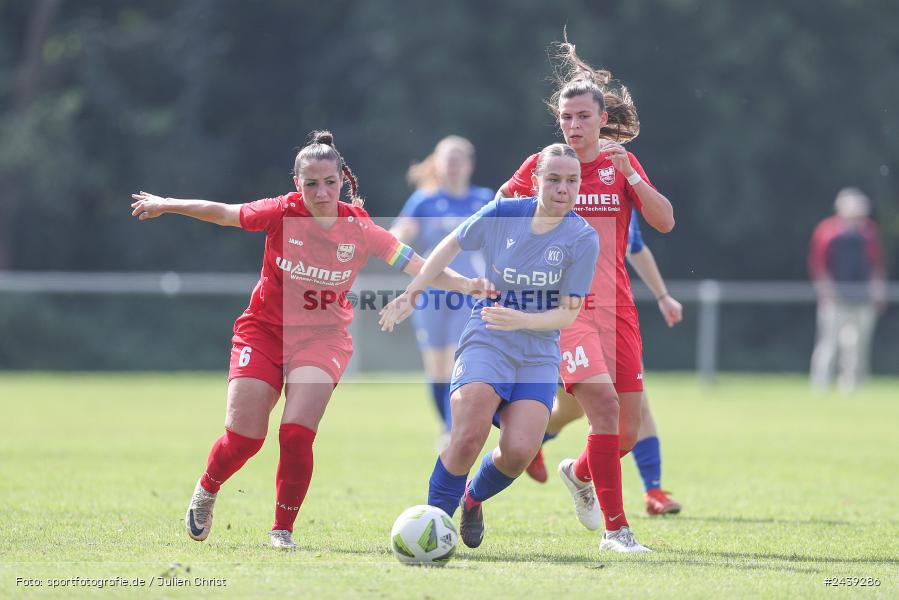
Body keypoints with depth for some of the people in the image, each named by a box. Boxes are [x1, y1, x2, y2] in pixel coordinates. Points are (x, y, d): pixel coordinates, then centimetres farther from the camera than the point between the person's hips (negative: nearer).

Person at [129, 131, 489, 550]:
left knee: (297, 434, -18)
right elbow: (223, 213, 0)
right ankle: (206, 491, 28)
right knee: (243, 436, -5)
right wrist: (166, 205, 0)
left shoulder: (360, 229, -9)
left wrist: (469, 285, -17)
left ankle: (283, 530, 0)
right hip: (264, 331, 0)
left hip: (322, 338, 0)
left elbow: (419, 268, -7)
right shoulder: (281, 213, -12)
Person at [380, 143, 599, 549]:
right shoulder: (503, 214, -6)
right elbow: (451, 246, 12)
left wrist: (522, 320, -25)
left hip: (538, 356, 1)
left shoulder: (583, 239, -8)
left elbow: (568, 313, -7)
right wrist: (411, 294, 12)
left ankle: (473, 498, 16)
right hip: (486, 343, -1)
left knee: (519, 451, -17)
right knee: (468, 437, -24)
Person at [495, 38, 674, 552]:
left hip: (615, 304, 4)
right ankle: (615, 528, -18)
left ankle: (580, 473, 39)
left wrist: (630, 174, -16)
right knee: (604, 403, -23)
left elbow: (665, 221, -3)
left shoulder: (622, 163, 8)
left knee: (629, 429, 4)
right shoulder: (542, 166, 3)